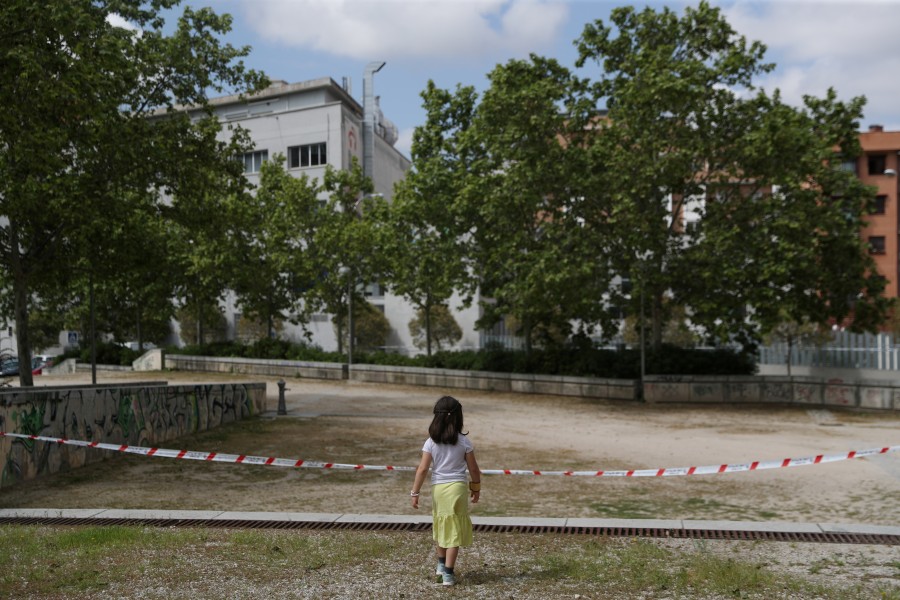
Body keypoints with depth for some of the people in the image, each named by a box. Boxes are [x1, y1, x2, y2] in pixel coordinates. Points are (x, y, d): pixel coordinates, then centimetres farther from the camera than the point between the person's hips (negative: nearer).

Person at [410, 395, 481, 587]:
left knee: (441, 526, 21)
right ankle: (448, 573, 6)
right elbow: (473, 469, 0)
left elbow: (422, 469, -8)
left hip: (438, 488, 2)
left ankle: (441, 564, 39)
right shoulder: (464, 441, -5)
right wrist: (476, 488, 16)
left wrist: (415, 492, -1)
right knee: (454, 530, 5)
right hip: (458, 487, -2)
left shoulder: (431, 442, -6)